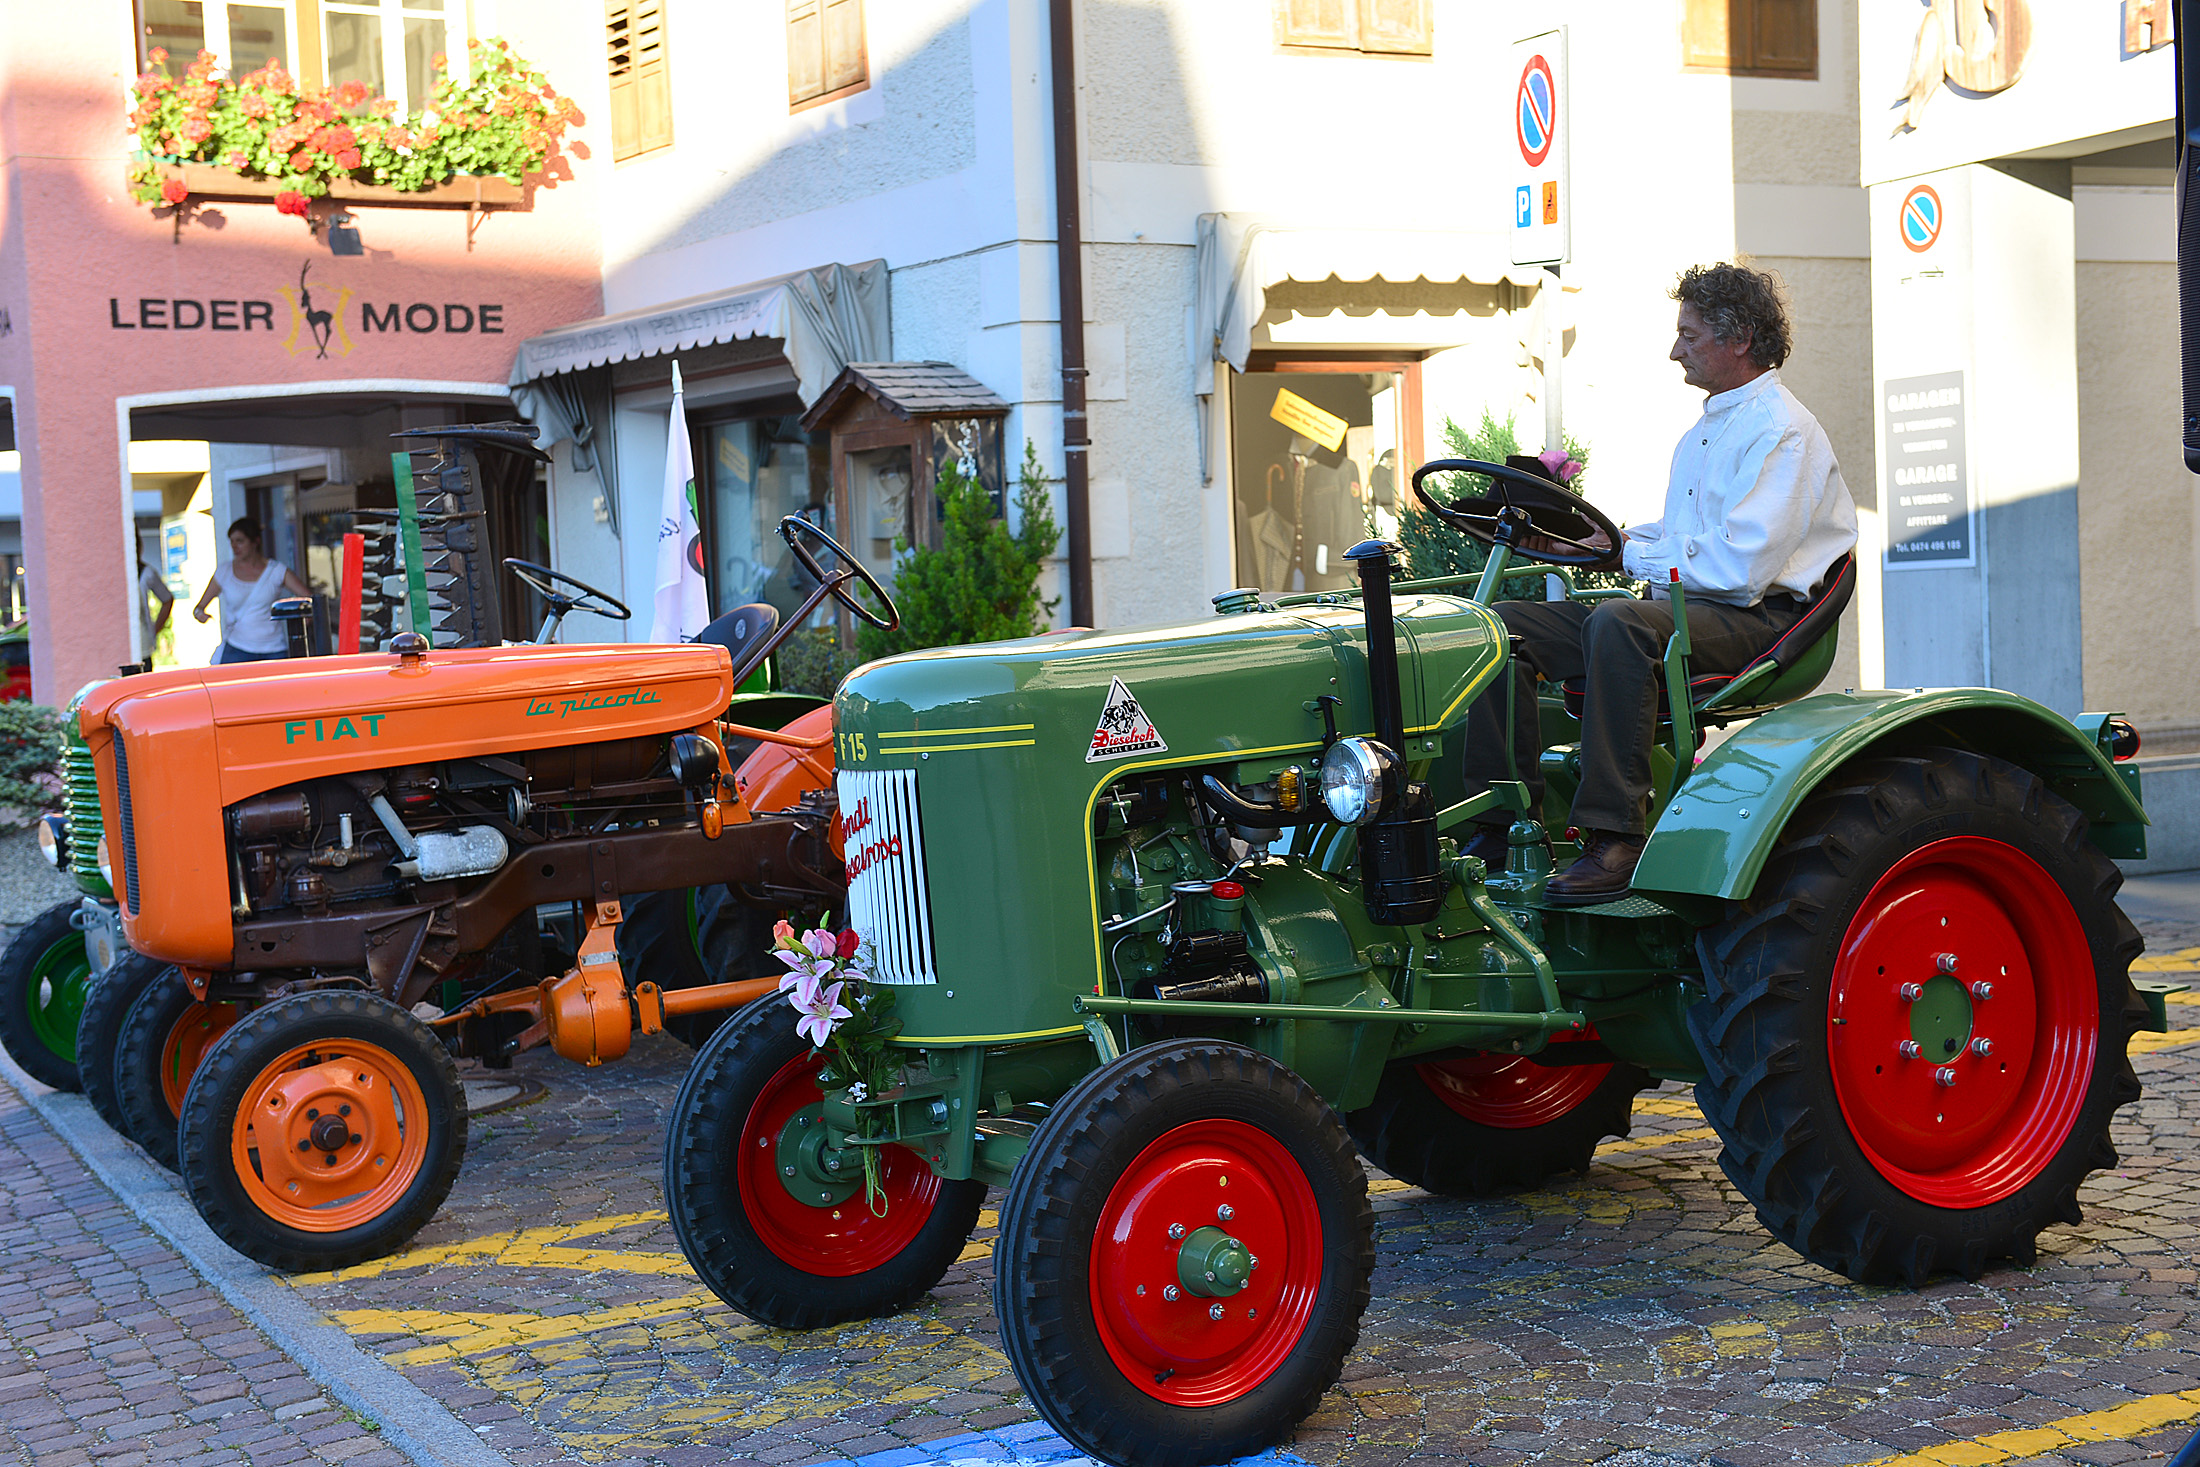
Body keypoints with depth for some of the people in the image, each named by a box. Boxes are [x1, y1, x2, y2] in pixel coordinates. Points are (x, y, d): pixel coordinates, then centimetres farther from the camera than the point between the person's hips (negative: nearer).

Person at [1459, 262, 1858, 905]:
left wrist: (1630, 555, -10)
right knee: (1505, 625, -6)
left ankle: (1616, 840, -41)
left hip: (1757, 618, -10)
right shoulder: (1707, 428, 23)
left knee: (1618, 624, -39)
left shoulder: (1782, 430, -9)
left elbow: (1740, 565, -20)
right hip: (1680, 608, 10)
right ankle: (1504, 826, -11)